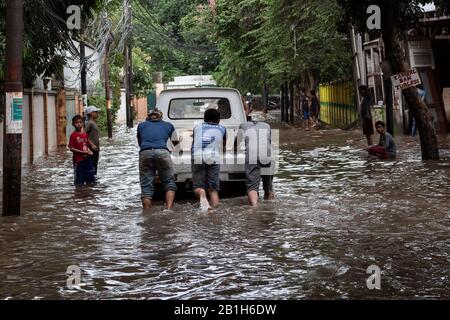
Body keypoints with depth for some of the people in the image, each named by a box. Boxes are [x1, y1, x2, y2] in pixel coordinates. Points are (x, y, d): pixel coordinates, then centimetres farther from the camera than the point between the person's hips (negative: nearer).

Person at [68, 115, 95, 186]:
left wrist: (88, 151, -3)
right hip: (78, 160, -6)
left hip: (87, 159, 6)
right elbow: (71, 148, -12)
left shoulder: (85, 134, 9)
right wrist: (82, 152, -17)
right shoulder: (73, 135, -9)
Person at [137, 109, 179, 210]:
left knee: (146, 186, 4)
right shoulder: (168, 125, 27)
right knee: (169, 183, 7)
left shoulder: (141, 125, 29)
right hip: (162, 152, -1)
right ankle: (169, 209, -11)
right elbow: (176, 143, 37)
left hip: (145, 153, 1)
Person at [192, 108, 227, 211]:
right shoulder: (222, 129, 22)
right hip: (214, 158, 0)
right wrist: (223, 150, 57)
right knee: (213, 189, 7)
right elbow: (224, 147, 35)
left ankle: (201, 193, -26)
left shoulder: (197, 127, 22)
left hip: (197, 157, 0)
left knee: (197, 186, 6)